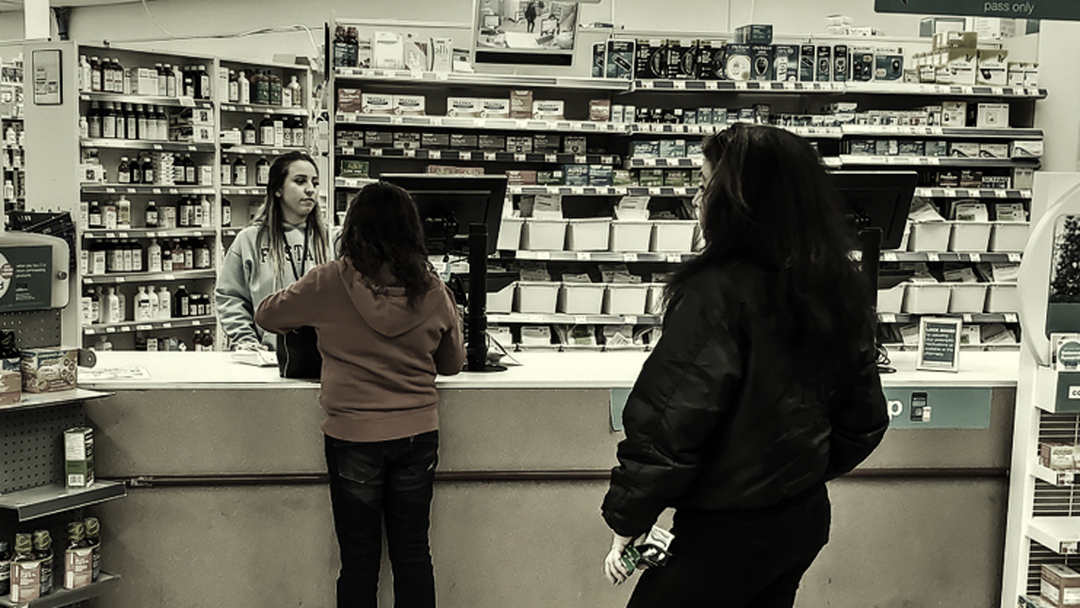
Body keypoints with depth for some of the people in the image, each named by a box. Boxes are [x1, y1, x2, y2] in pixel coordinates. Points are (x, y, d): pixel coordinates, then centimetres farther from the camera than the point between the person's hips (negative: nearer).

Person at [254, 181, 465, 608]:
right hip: (418, 434, 2)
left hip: (353, 437, -2)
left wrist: (311, 323, 25)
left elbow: (266, 315, 7)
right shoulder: (433, 291, -3)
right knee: (412, 553, 13)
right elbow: (452, 363, 11)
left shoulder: (329, 283, -9)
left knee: (359, 558, 9)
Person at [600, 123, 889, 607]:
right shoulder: (840, 288, 2)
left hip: (727, 531, -8)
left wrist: (626, 522, -13)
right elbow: (865, 420, 10)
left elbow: (669, 426, -24)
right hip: (808, 517, 8)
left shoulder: (718, 294, -23)